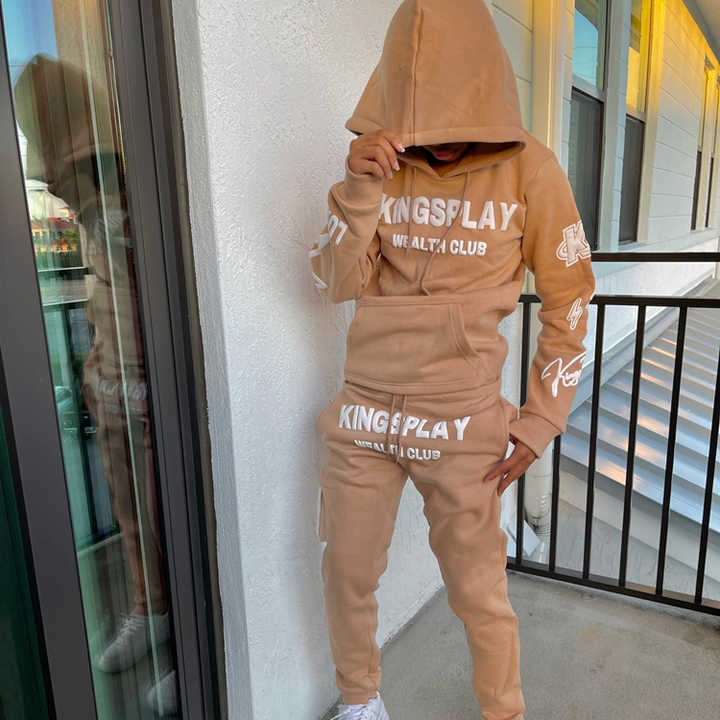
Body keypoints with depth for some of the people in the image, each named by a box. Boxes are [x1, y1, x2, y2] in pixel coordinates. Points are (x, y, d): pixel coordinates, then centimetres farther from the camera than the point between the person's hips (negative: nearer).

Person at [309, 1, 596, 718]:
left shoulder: (528, 169, -6)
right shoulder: (379, 159, 2)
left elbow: (568, 301, -2)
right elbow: (336, 283, -2)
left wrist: (542, 420, -4)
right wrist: (359, 191, -18)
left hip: (463, 423, -2)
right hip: (362, 415, 3)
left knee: (479, 591, 9)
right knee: (346, 576, 14)